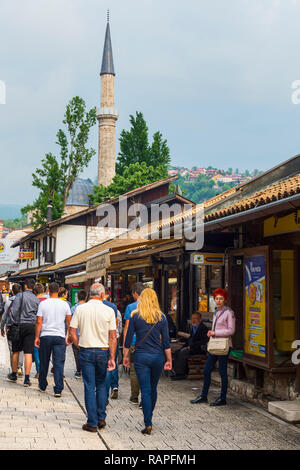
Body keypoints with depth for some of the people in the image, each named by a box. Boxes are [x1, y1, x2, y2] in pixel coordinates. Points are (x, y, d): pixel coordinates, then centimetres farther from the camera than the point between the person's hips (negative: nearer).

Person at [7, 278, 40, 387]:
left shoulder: (20, 295, -4)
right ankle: (27, 379, -4)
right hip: (31, 326, 2)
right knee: (28, 353, 0)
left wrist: (13, 324, -2)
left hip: (19, 325, -2)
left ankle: (13, 375, 25)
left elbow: (14, 310, -10)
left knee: (15, 351, 12)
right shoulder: (36, 299, 9)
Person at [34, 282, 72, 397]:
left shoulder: (43, 304, -2)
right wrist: (69, 336, 16)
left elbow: (39, 322, -4)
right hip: (60, 336, 0)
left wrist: (37, 337, 2)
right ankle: (58, 390, -6)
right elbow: (69, 322, 5)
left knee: (44, 363, 14)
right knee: (59, 364, -1)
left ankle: (42, 386, 29)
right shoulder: (64, 304, 1)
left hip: (45, 336, 0)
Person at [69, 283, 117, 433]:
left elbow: (72, 332, -4)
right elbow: (113, 337, -5)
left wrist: (79, 346, 10)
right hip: (103, 352, 1)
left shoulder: (80, 309, -3)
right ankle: (101, 418, 17)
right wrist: (112, 358, -2)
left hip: (86, 351, 0)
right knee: (101, 384, 17)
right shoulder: (109, 311, -4)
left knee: (89, 387, 3)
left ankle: (92, 423, 5)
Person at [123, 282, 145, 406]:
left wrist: (124, 343, 5)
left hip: (134, 343, -2)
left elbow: (127, 327, -3)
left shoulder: (130, 307, -4)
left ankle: (134, 397, 17)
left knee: (134, 370, 9)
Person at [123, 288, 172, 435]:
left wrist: (125, 356, 9)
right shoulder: (161, 317, 0)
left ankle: (148, 424, -6)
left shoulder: (135, 316, -3)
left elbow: (128, 338, -1)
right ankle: (149, 417, 33)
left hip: (141, 356, -2)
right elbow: (166, 341, 1)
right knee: (153, 389, 17)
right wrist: (169, 360, 7)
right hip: (157, 357, 2)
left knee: (145, 391, -1)